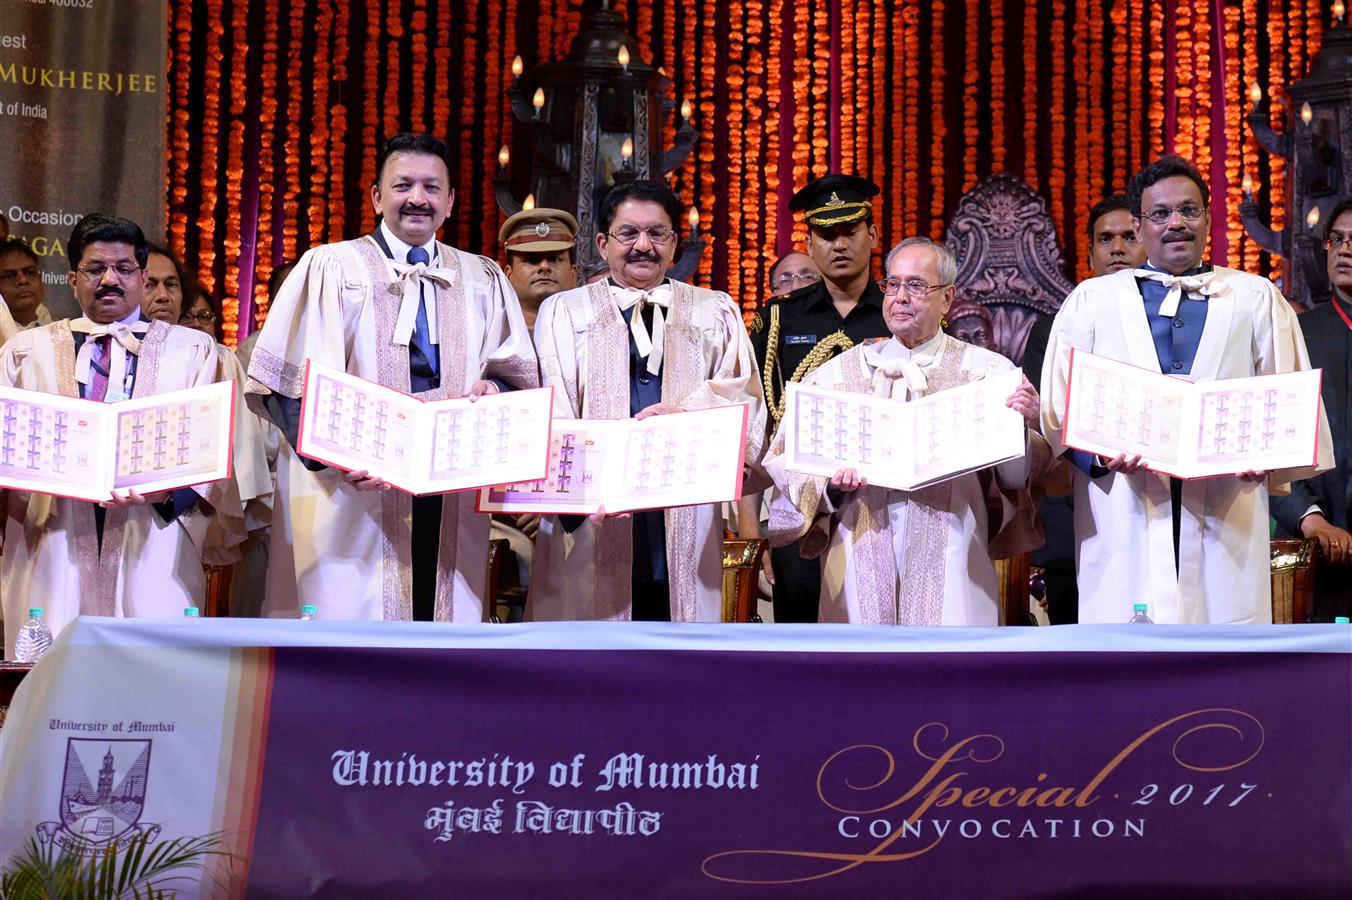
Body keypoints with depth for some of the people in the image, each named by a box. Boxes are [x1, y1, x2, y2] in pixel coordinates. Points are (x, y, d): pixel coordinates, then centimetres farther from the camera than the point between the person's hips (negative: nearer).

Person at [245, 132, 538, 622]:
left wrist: (494, 389, -6)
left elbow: (521, 375, 18)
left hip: (454, 501, 3)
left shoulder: (484, 281, 18)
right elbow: (286, 383, -1)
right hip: (355, 491, -3)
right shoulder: (331, 267, 7)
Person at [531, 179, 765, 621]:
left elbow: (744, 395, 4)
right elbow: (554, 415, -2)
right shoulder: (563, 312, 10)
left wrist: (686, 412, -17)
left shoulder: (716, 312, 16)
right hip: (593, 522, -1)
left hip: (689, 524, 1)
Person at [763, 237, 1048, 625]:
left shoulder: (987, 371, 5)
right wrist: (831, 482, -15)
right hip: (861, 560, 1)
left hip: (948, 560, -1)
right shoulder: (838, 372, 10)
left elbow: (1014, 476, -2)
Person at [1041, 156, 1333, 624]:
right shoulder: (1090, 301, 15)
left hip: (1227, 512, 1)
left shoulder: (1258, 299, 16)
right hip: (1123, 523, 0)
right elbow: (1058, 408, 9)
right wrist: (1100, 454, -11)